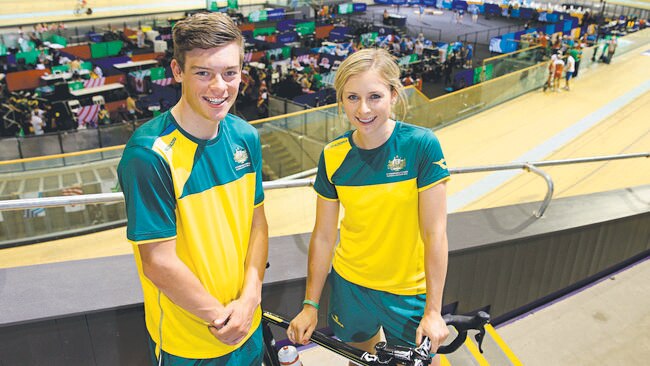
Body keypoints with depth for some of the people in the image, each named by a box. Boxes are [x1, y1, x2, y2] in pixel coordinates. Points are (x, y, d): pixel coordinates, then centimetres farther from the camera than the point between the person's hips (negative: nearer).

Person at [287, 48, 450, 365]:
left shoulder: (421, 144, -18)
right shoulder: (333, 156, -10)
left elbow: (435, 233, -16)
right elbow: (322, 236, -4)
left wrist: (433, 310, -14)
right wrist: (310, 305, 0)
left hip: (408, 293, -2)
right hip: (350, 285, 3)